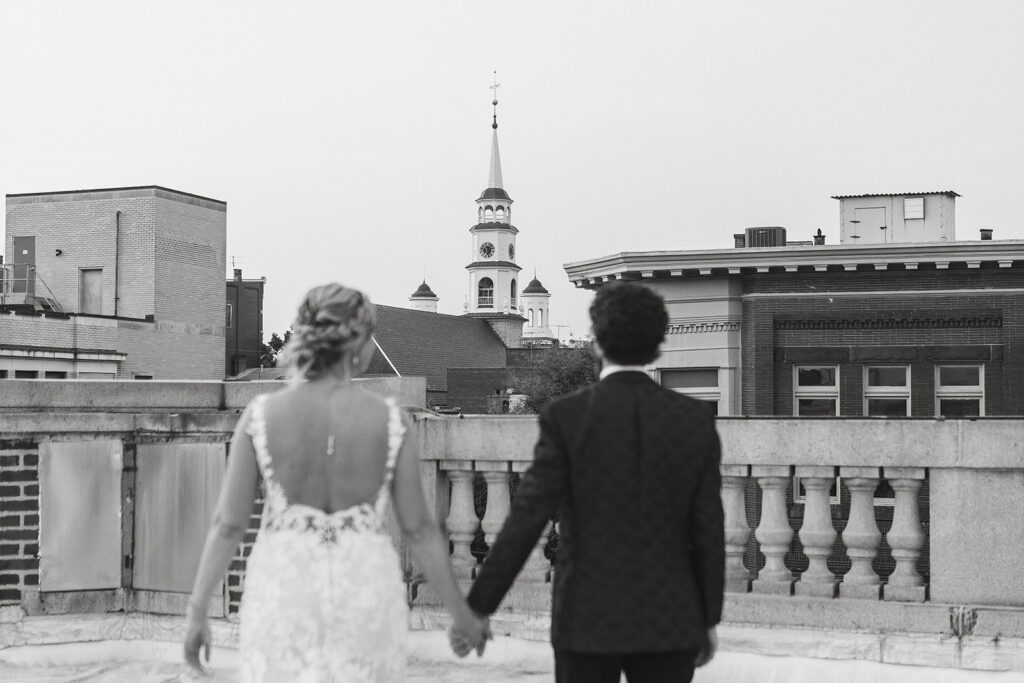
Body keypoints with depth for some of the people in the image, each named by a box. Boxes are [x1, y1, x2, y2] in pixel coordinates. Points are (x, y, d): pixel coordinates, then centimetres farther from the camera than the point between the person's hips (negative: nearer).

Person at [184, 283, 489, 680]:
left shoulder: (260, 416, -8)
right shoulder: (390, 421, -7)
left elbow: (228, 524, -6)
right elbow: (418, 528, -4)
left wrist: (197, 612, 3)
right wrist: (461, 611, 7)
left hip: (284, 590, 0)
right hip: (365, 594, 0)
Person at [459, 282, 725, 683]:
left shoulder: (565, 417, -10)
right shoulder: (696, 420, -3)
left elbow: (526, 520, -12)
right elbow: (708, 531, 0)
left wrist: (478, 609, -6)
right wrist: (709, 620, 12)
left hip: (587, 619, -2)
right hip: (670, 621, 2)